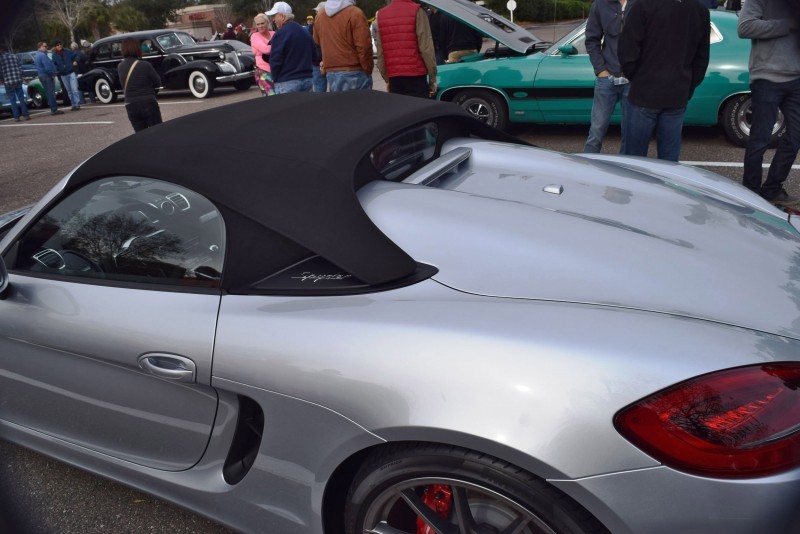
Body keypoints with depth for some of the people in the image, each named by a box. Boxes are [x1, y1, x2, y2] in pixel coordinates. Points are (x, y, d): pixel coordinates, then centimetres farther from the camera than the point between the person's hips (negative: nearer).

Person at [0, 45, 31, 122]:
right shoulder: (14, 56, 5)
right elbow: (20, 69, 5)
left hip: (8, 82, -3)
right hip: (18, 80, 3)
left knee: (13, 100, 4)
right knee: (21, 99, 8)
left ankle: (16, 117, 3)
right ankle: (26, 115, 4)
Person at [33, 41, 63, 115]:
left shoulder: (36, 55, 19)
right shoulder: (42, 55, -15)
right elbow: (48, 67, -23)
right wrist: (53, 74, -12)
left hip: (41, 75, 10)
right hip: (47, 76, -10)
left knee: (49, 93, 13)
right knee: (51, 93, -9)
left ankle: (53, 109, 15)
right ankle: (54, 110, -10)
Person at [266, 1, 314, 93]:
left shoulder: (280, 34, -11)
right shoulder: (305, 32, 13)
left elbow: (275, 61, -13)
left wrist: (276, 79, 0)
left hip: (287, 83, -7)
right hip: (307, 80, 7)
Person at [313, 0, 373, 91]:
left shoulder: (320, 16, 10)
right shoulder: (355, 13, -11)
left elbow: (317, 42, 19)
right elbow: (363, 46, -14)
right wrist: (368, 69, -4)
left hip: (331, 73, 6)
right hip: (355, 73, -6)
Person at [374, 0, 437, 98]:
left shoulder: (380, 15, 10)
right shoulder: (417, 11, -3)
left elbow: (380, 52, 8)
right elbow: (426, 47, -8)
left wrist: (386, 79, 13)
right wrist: (432, 78, -3)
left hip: (393, 77, 4)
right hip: (415, 75, -4)